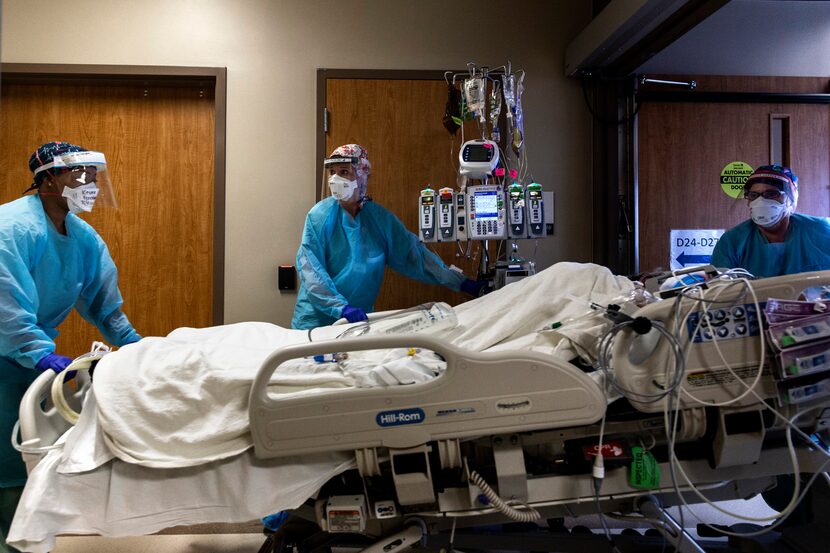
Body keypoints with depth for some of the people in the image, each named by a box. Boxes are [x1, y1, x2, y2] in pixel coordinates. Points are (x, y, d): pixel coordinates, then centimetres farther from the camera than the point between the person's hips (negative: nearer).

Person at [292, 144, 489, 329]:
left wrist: (462, 283, -2)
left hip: (359, 320, 2)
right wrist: (341, 307, -30)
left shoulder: (380, 217, -1)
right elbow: (310, 270, -17)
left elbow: (414, 254, 1)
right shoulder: (320, 216, -10)